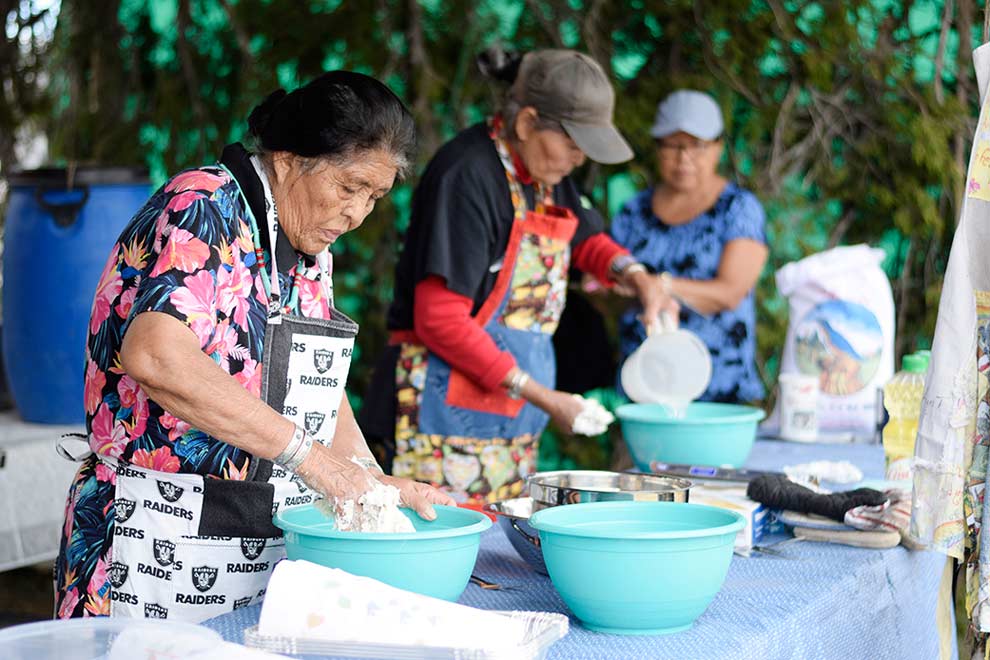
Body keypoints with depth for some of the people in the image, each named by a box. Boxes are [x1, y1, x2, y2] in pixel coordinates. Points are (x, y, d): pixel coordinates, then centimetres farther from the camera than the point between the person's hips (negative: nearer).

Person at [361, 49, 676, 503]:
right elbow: (440, 320, -20)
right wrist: (543, 397, -17)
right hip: (445, 417, -8)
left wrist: (636, 276, 9)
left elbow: (585, 238, 32)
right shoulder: (467, 175, -16)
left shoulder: (547, 175, 10)